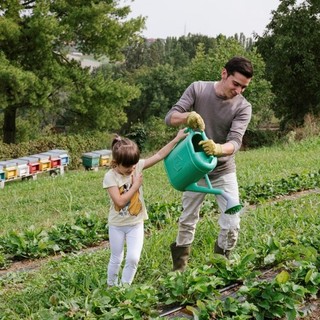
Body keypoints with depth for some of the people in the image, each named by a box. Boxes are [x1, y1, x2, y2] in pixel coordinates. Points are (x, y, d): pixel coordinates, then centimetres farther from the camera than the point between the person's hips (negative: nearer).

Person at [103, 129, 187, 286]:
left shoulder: (137, 166, -8)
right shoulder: (110, 177, -18)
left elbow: (160, 155, -10)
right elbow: (120, 201, -25)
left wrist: (177, 139, -15)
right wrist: (136, 185, -19)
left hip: (136, 224, 2)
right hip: (117, 225, -2)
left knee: (133, 258, -5)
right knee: (116, 259, 12)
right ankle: (111, 287, 33)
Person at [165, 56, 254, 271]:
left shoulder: (243, 107, -14)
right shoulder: (198, 89, -11)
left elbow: (235, 142, -26)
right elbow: (170, 118, -15)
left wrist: (217, 149, -49)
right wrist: (187, 117, -39)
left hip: (224, 172, 0)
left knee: (232, 225, -6)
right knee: (188, 222, 11)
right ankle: (179, 269, 27)